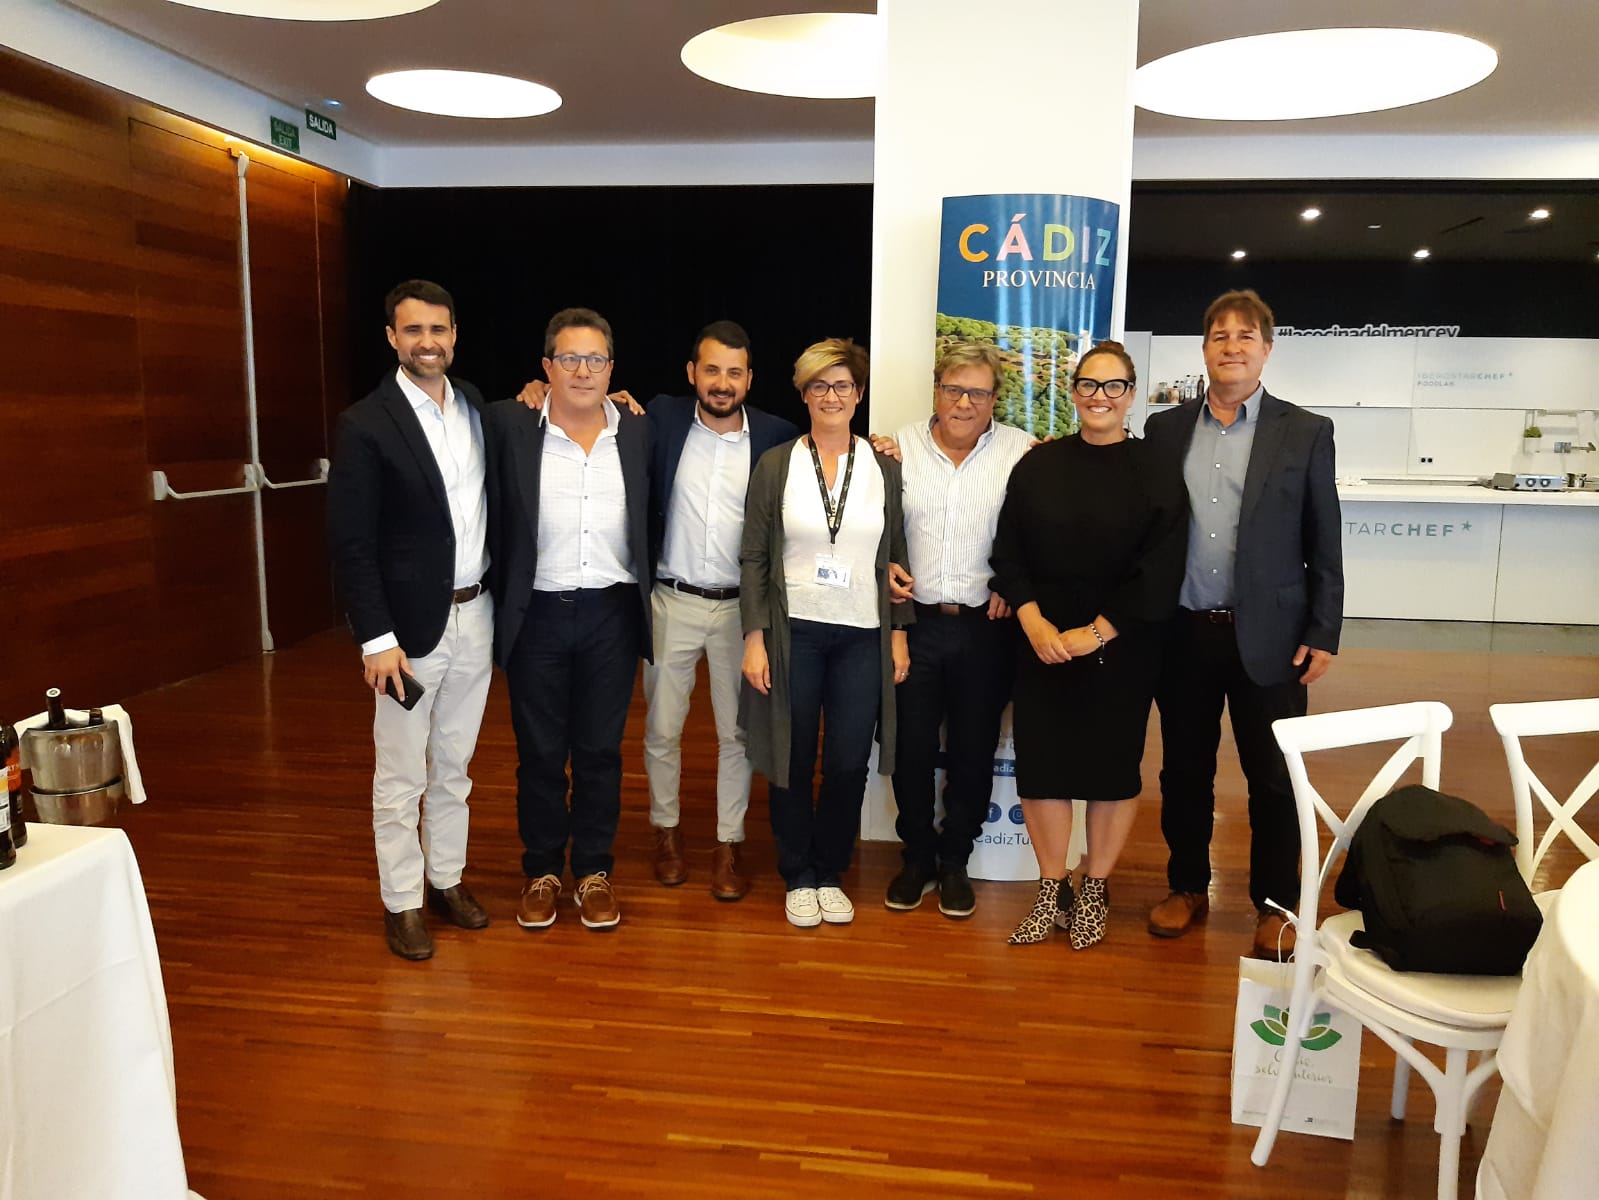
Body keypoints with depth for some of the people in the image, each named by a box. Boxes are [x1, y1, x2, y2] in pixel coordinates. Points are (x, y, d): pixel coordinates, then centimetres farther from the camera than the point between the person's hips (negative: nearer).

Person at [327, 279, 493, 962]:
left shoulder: (476, 406, 7)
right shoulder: (365, 425, -10)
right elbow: (351, 544, -12)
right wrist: (376, 638, -17)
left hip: (473, 615, 5)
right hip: (410, 624, -5)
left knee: (454, 766, 18)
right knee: (401, 777, 7)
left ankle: (447, 878, 34)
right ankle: (402, 904, 22)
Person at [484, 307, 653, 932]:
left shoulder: (639, 432, 1)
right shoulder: (508, 425, -5)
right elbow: (495, 518, -1)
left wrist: (641, 595, 5)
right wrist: (505, 592, -3)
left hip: (611, 615, 1)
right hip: (536, 615, -1)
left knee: (600, 750, 11)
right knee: (539, 752, 11)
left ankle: (594, 871, 28)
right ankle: (541, 871, 29)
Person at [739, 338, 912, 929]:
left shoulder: (884, 467, 5)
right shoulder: (775, 465, 1)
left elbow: (896, 555, 8)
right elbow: (753, 558, 0)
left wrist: (899, 632, 3)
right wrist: (754, 638, -6)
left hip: (862, 636, 1)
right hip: (793, 632, -1)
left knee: (849, 764, 5)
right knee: (793, 762, 7)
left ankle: (830, 873, 26)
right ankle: (798, 878, 26)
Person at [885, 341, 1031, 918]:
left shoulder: (1021, 452, -2)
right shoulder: (900, 445, 2)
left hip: (985, 627, -1)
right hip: (913, 622, 1)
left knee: (973, 750, 10)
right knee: (911, 747, 10)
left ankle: (955, 860, 29)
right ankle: (917, 857, 29)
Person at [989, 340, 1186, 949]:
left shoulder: (1154, 472, -3)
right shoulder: (1039, 465, 4)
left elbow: (1159, 574, -9)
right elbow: (1008, 553, 3)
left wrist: (1093, 634, -14)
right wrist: (1034, 623, -11)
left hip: (1120, 648, -2)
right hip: (1042, 643, 2)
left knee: (1113, 764, 7)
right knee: (1041, 761, 4)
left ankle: (1094, 892, 25)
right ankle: (1051, 892, 21)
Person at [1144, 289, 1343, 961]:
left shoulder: (1306, 433, 0)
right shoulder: (1165, 429, 5)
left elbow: (1325, 545, 0)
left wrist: (1323, 635, -4)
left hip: (1268, 636, -2)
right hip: (1184, 633, 2)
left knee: (1273, 778, 7)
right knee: (1184, 771, 13)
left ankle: (1274, 904, 25)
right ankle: (1188, 888, 30)